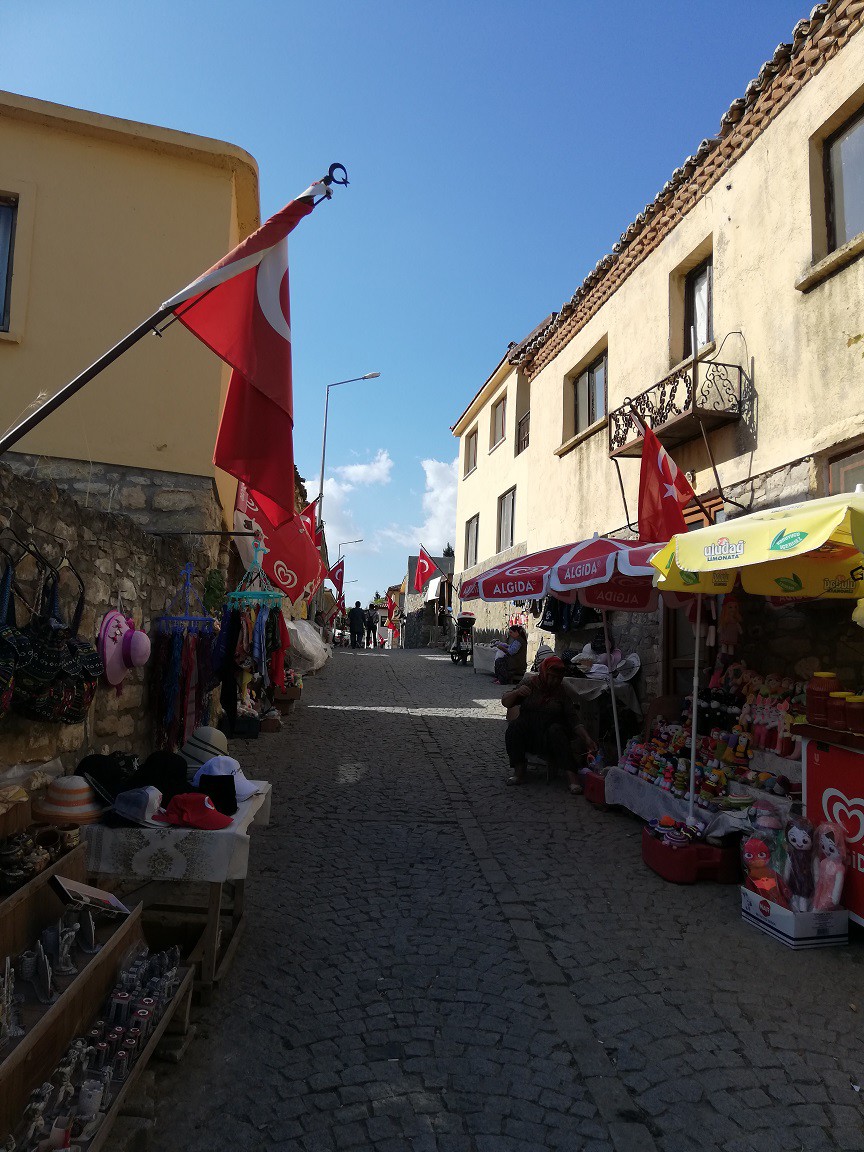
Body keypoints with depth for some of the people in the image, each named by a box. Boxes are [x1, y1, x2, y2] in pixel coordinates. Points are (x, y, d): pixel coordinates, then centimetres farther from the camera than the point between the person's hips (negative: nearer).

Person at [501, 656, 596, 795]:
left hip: (549, 734, 0)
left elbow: (574, 720, 1)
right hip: (527, 733, 1)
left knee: (556, 730, -33)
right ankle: (519, 771, -27)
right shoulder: (529, 685, 6)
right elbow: (505, 702, 2)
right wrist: (517, 692, -19)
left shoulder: (562, 693, 6)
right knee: (514, 726, -30)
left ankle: (572, 776, -38)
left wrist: (587, 739, -13)